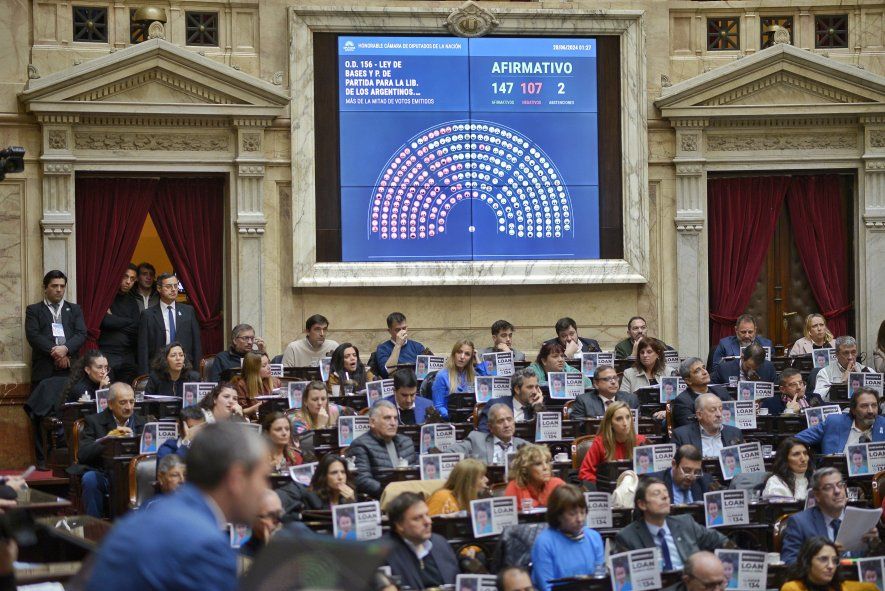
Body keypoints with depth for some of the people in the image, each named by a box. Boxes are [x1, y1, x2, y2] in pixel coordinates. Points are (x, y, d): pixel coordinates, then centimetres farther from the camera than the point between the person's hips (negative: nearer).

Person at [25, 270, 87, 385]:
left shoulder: (75, 309, 19)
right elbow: (33, 335, -2)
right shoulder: (33, 310, 11)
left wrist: (66, 348, -13)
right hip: (44, 369, -2)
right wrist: (55, 352, -13)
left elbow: (81, 334, 6)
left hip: (70, 368, 2)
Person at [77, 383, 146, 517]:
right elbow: (82, 455, -7)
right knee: (90, 478, -34)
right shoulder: (94, 421, 5)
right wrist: (109, 437, -16)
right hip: (103, 475, -2)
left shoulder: (141, 423, 15)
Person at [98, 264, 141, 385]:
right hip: (107, 355, -5)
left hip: (128, 357, 5)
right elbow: (106, 321, -15)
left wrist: (114, 319, -2)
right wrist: (127, 322, -3)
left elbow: (136, 329, 4)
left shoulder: (132, 302, 16)